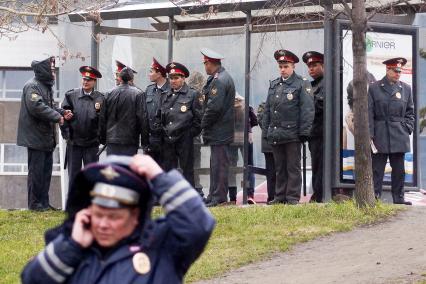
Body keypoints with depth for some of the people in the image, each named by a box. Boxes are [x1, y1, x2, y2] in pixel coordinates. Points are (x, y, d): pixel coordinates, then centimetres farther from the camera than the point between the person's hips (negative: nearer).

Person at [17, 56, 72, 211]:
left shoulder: (46, 86, 16)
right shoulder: (32, 86, -15)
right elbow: (37, 107, -27)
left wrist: (62, 112, 3)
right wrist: (57, 117, -20)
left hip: (47, 137, 10)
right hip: (36, 137, -10)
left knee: (46, 170, 13)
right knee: (36, 170, -3)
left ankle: (44, 202, 21)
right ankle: (35, 203, 5)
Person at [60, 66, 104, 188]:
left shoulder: (100, 98, 2)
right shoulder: (71, 95, 3)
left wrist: (98, 111, -19)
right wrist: (66, 135, -3)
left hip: (92, 143, 0)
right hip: (73, 142, 0)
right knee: (73, 175, 7)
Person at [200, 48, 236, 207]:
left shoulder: (219, 81, -16)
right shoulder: (224, 77, 17)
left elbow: (214, 107, -22)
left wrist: (204, 125, -10)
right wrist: (206, 125, 16)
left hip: (218, 132, -10)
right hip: (222, 132, 10)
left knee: (219, 165, -6)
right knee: (216, 165, 13)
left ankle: (218, 198, -3)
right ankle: (214, 197, 18)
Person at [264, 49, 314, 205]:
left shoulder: (302, 84, -3)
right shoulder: (274, 85, 14)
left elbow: (307, 110, -8)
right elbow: (267, 109, 17)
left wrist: (303, 132, -12)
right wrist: (267, 130, 12)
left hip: (292, 134, -5)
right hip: (275, 134, 6)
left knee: (293, 167, 1)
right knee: (280, 168, 11)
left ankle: (293, 197, 5)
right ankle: (280, 196, 17)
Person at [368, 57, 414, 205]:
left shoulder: (406, 88, 10)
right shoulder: (374, 88, 1)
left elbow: (410, 112, 15)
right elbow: (369, 113, -2)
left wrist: (407, 128, 2)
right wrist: (369, 134, -8)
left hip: (399, 137, 3)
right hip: (380, 136, -3)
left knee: (399, 169, 7)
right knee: (377, 169, -1)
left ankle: (399, 197, 15)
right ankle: (374, 197, 4)